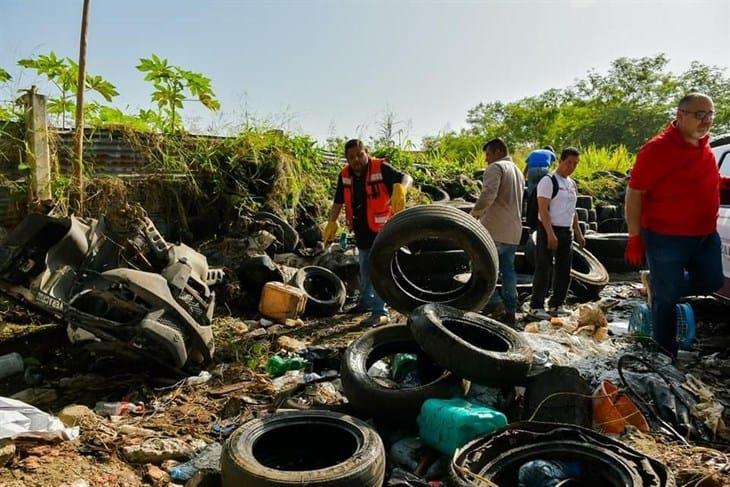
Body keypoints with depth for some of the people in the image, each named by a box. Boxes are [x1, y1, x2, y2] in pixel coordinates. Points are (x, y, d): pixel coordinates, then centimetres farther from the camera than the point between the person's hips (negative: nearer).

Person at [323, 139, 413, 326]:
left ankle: (380, 312, -2)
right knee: (365, 270, 20)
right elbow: (338, 201, 9)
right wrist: (332, 223, 2)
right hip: (361, 230, 6)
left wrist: (400, 188, -49)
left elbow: (406, 178, -27)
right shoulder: (345, 175, 1)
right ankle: (366, 301, 39)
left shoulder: (380, 168, -16)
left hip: (381, 229, -6)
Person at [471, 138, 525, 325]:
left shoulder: (495, 167, -7)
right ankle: (510, 311, 12)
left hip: (494, 229, -8)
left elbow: (488, 194, -22)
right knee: (508, 270, 11)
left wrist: (475, 213, -10)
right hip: (513, 231, 8)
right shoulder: (518, 171, 22)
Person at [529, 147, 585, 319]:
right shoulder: (548, 181, -10)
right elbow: (543, 209, -17)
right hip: (549, 230, -8)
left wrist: (578, 233, 18)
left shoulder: (572, 184, 15)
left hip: (566, 232, 8)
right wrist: (550, 234, -22)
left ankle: (556, 304, 22)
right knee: (544, 269, -5)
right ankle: (536, 306, 2)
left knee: (564, 270, 11)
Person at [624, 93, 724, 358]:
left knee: (711, 282, 19)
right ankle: (666, 353, 21)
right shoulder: (657, 149, -17)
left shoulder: (703, 145, 7)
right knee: (667, 298, 4)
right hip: (667, 238, -7)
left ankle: (658, 285, 40)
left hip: (705, 235, 8)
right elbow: (634, 193, -17)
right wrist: (634, 238, -17)